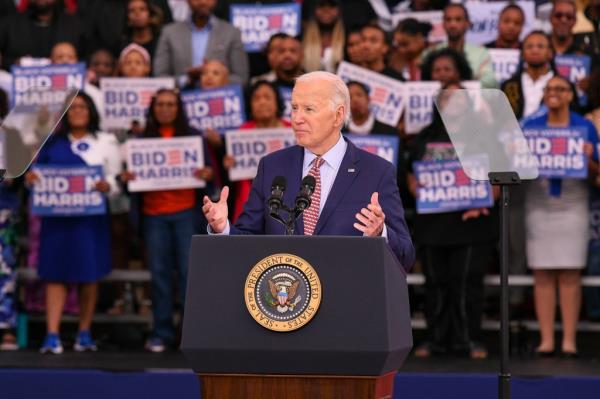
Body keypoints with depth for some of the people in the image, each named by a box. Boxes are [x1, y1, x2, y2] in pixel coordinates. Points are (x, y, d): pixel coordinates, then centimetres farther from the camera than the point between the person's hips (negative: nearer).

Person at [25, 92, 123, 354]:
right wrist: (30, 177, -8)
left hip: (90, 217, -1)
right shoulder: (52, 142, 14)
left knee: (89, 274, 1)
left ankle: (84, 333, 12)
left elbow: (116, 178, 3)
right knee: (55, 273, -4)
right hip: (56, 215, 1)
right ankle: (52, 336, -9)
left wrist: (107, 185, -19)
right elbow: (38, 169, 16)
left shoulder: (106, 143, 9)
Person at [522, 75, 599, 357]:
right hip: (538, 207, 1)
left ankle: (569, 339, -1)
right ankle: (546, 338, 2)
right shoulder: (530, 127, 8)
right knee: (542, 275, -1)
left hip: (572, 207, -1)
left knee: (570, 275, -3)